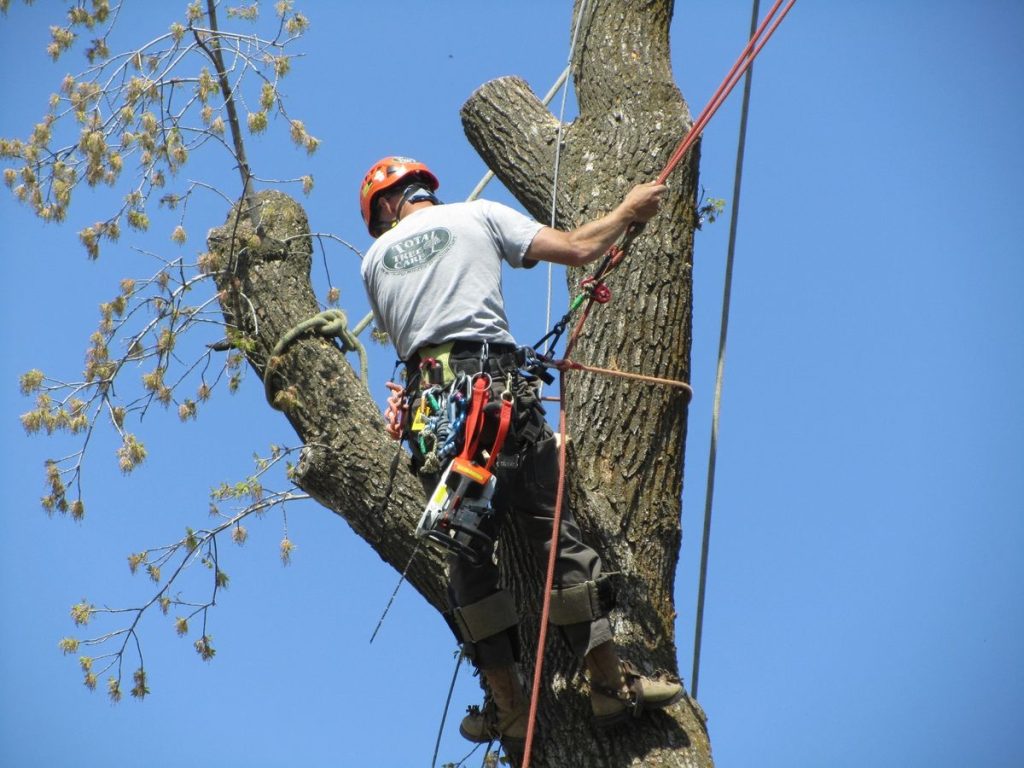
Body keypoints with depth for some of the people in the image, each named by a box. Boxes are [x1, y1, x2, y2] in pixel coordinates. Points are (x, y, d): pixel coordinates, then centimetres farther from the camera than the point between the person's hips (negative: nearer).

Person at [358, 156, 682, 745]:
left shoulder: (375, 258, 20)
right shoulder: (479, 216, 11)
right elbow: (577, 249, 5)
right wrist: (630, 211, 21)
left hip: (429, 403, 3)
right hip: (496, 390, -2)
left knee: (469, 552, 8)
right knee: (555, 530, 1)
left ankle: (509, 705, 10)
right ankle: (612, 682, 3)